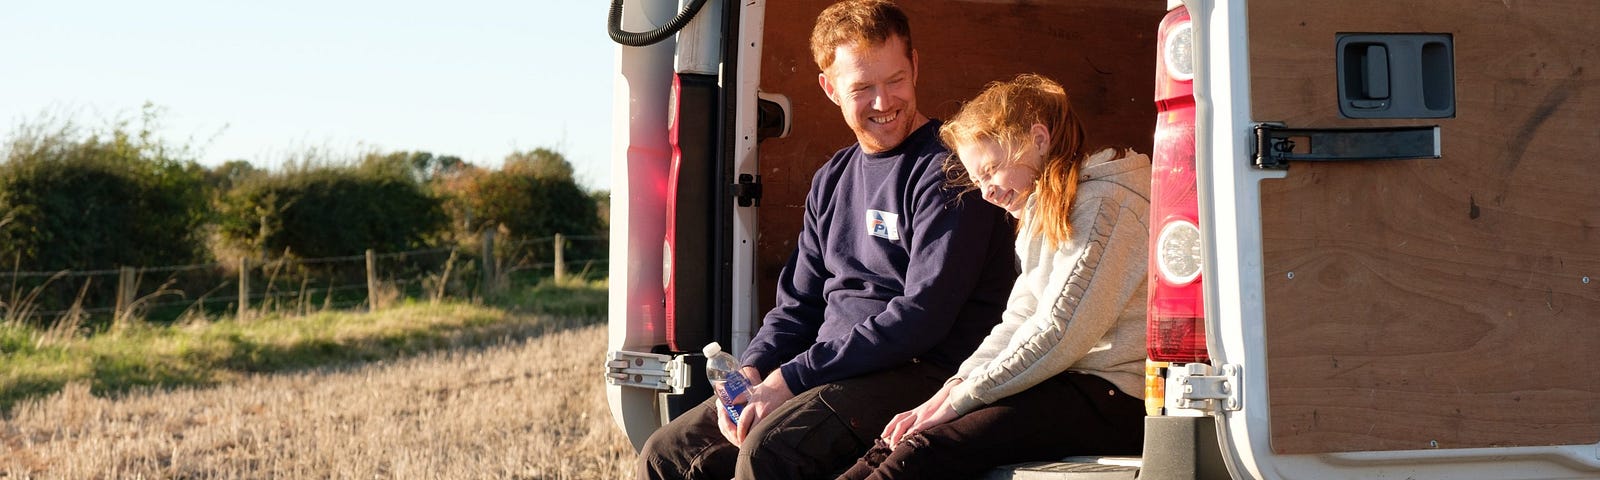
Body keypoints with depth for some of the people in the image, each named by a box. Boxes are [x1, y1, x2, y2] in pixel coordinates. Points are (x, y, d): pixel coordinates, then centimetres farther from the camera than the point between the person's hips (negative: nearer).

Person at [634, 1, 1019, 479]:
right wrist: (750, 373, -3)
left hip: (924, 373, -8)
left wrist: (789, 380, -19)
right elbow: (798, 304, 20)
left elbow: (923, 317, -18)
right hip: (830, 376, 8)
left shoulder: (947, 171, -8)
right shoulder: (832, 180, 18)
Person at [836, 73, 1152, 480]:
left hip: (1111, 398, -9)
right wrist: (955, 385, -1)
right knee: (899, 443, -9)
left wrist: (959, 399, -12)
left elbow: (1059, 333, -17)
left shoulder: (1105, 203, -10)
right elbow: (1018, 322, 16)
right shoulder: (1044, 212, 22)